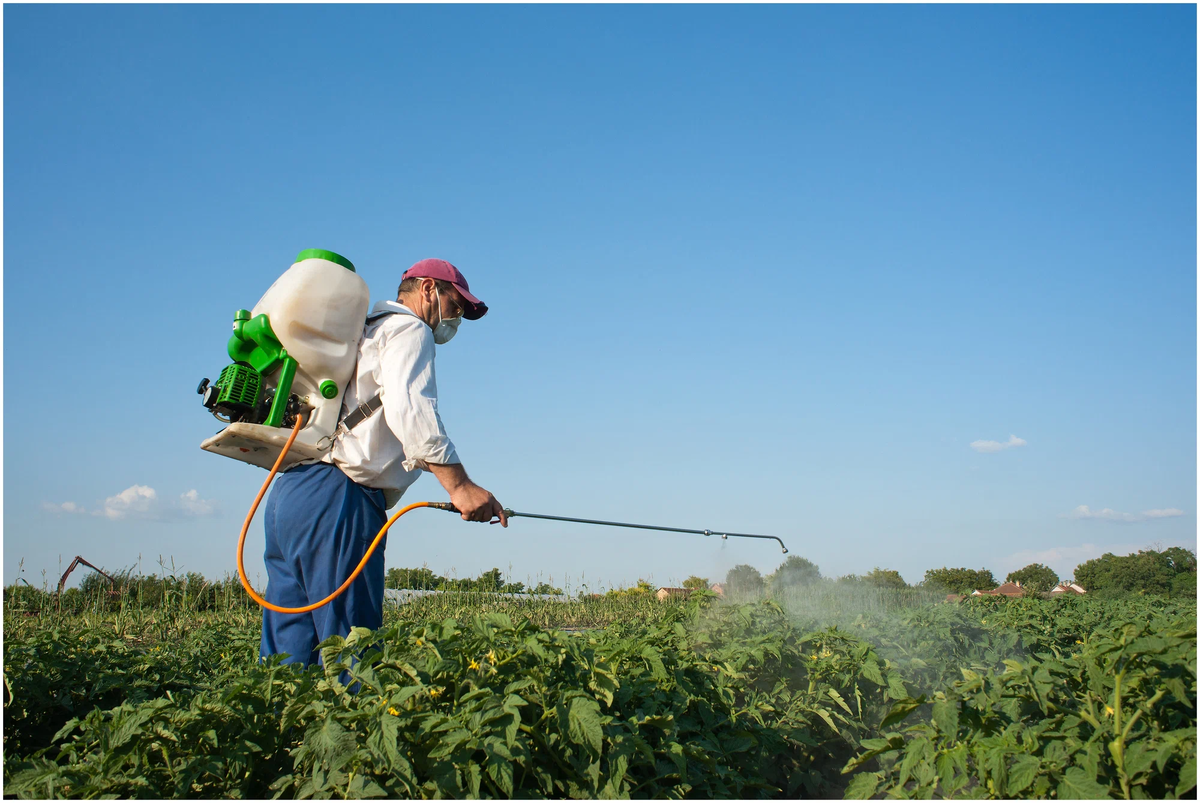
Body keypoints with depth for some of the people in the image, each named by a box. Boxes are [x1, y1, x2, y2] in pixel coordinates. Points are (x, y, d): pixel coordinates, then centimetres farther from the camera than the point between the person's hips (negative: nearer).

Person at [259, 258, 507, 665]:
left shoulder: (363, 333, 32)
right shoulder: (408, 329, 3)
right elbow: (409, 409, -15)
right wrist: (459, 485, -20)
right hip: (336, 498, -9)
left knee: (287, 656, 5)